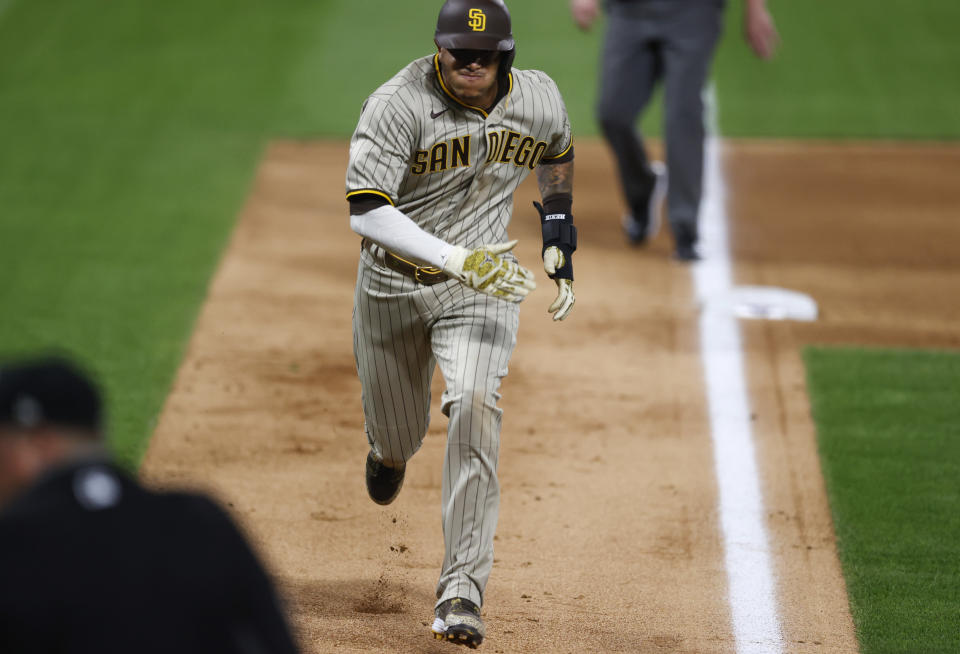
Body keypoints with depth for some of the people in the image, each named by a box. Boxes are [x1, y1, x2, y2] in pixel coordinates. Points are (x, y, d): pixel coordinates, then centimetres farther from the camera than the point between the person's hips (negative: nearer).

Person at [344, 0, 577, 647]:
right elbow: (365, 210, -30)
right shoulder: (398, 104, -23)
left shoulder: (541, 101, -9)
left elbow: (557, 158, 15)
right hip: (393, 282, 0)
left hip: (483, 284, 1)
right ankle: (389, 448, 60)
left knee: (475, 408, -24)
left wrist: (561, 244, 9)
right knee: (398, 434, 16)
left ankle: (463, 590, -23)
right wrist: (457, 260, -39)